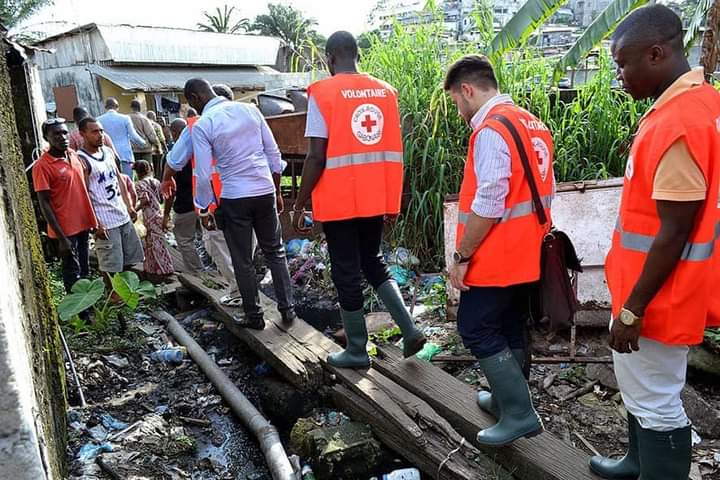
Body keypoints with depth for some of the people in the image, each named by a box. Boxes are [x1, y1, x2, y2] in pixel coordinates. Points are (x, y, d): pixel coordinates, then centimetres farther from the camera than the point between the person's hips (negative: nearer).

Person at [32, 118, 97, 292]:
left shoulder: (73, 155, 5)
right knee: (73, 274, 4)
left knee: (84, 270, 19)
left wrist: (92, 219, 14)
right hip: (66, 228, -7)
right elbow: (44, 204, -15)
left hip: (83, 223, 7)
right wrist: (61, 237, -18)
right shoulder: (42, 166, -15)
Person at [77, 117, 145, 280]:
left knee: (129, 261, 15)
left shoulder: (108, 152, 10)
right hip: (105, 223, -7)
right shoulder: (82, 160, -12)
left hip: (123, 216, 7)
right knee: (111, 268, 0)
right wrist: (96, 224, -18)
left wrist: (129, 205, 12)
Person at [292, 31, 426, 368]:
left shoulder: (323, 93, -9)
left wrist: (300, 203, -5)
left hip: (339, 201, -5)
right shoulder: (385, 91, 6)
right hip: (376, 198, 5)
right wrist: (391, 199, 15)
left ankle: (357, 351, 19)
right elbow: (394, 150, 6)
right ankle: (410, 330, 13)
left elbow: (317, 157, -14)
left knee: (346, 274, 7)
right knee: (373, 263, 22)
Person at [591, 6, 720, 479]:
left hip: (659, 295, -10)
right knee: (642, 388, 25)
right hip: (659, 287, 10)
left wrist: (632, 309, -18)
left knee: (655, 401, 7)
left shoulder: (678, 124, -25)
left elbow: (674, 233, -25)